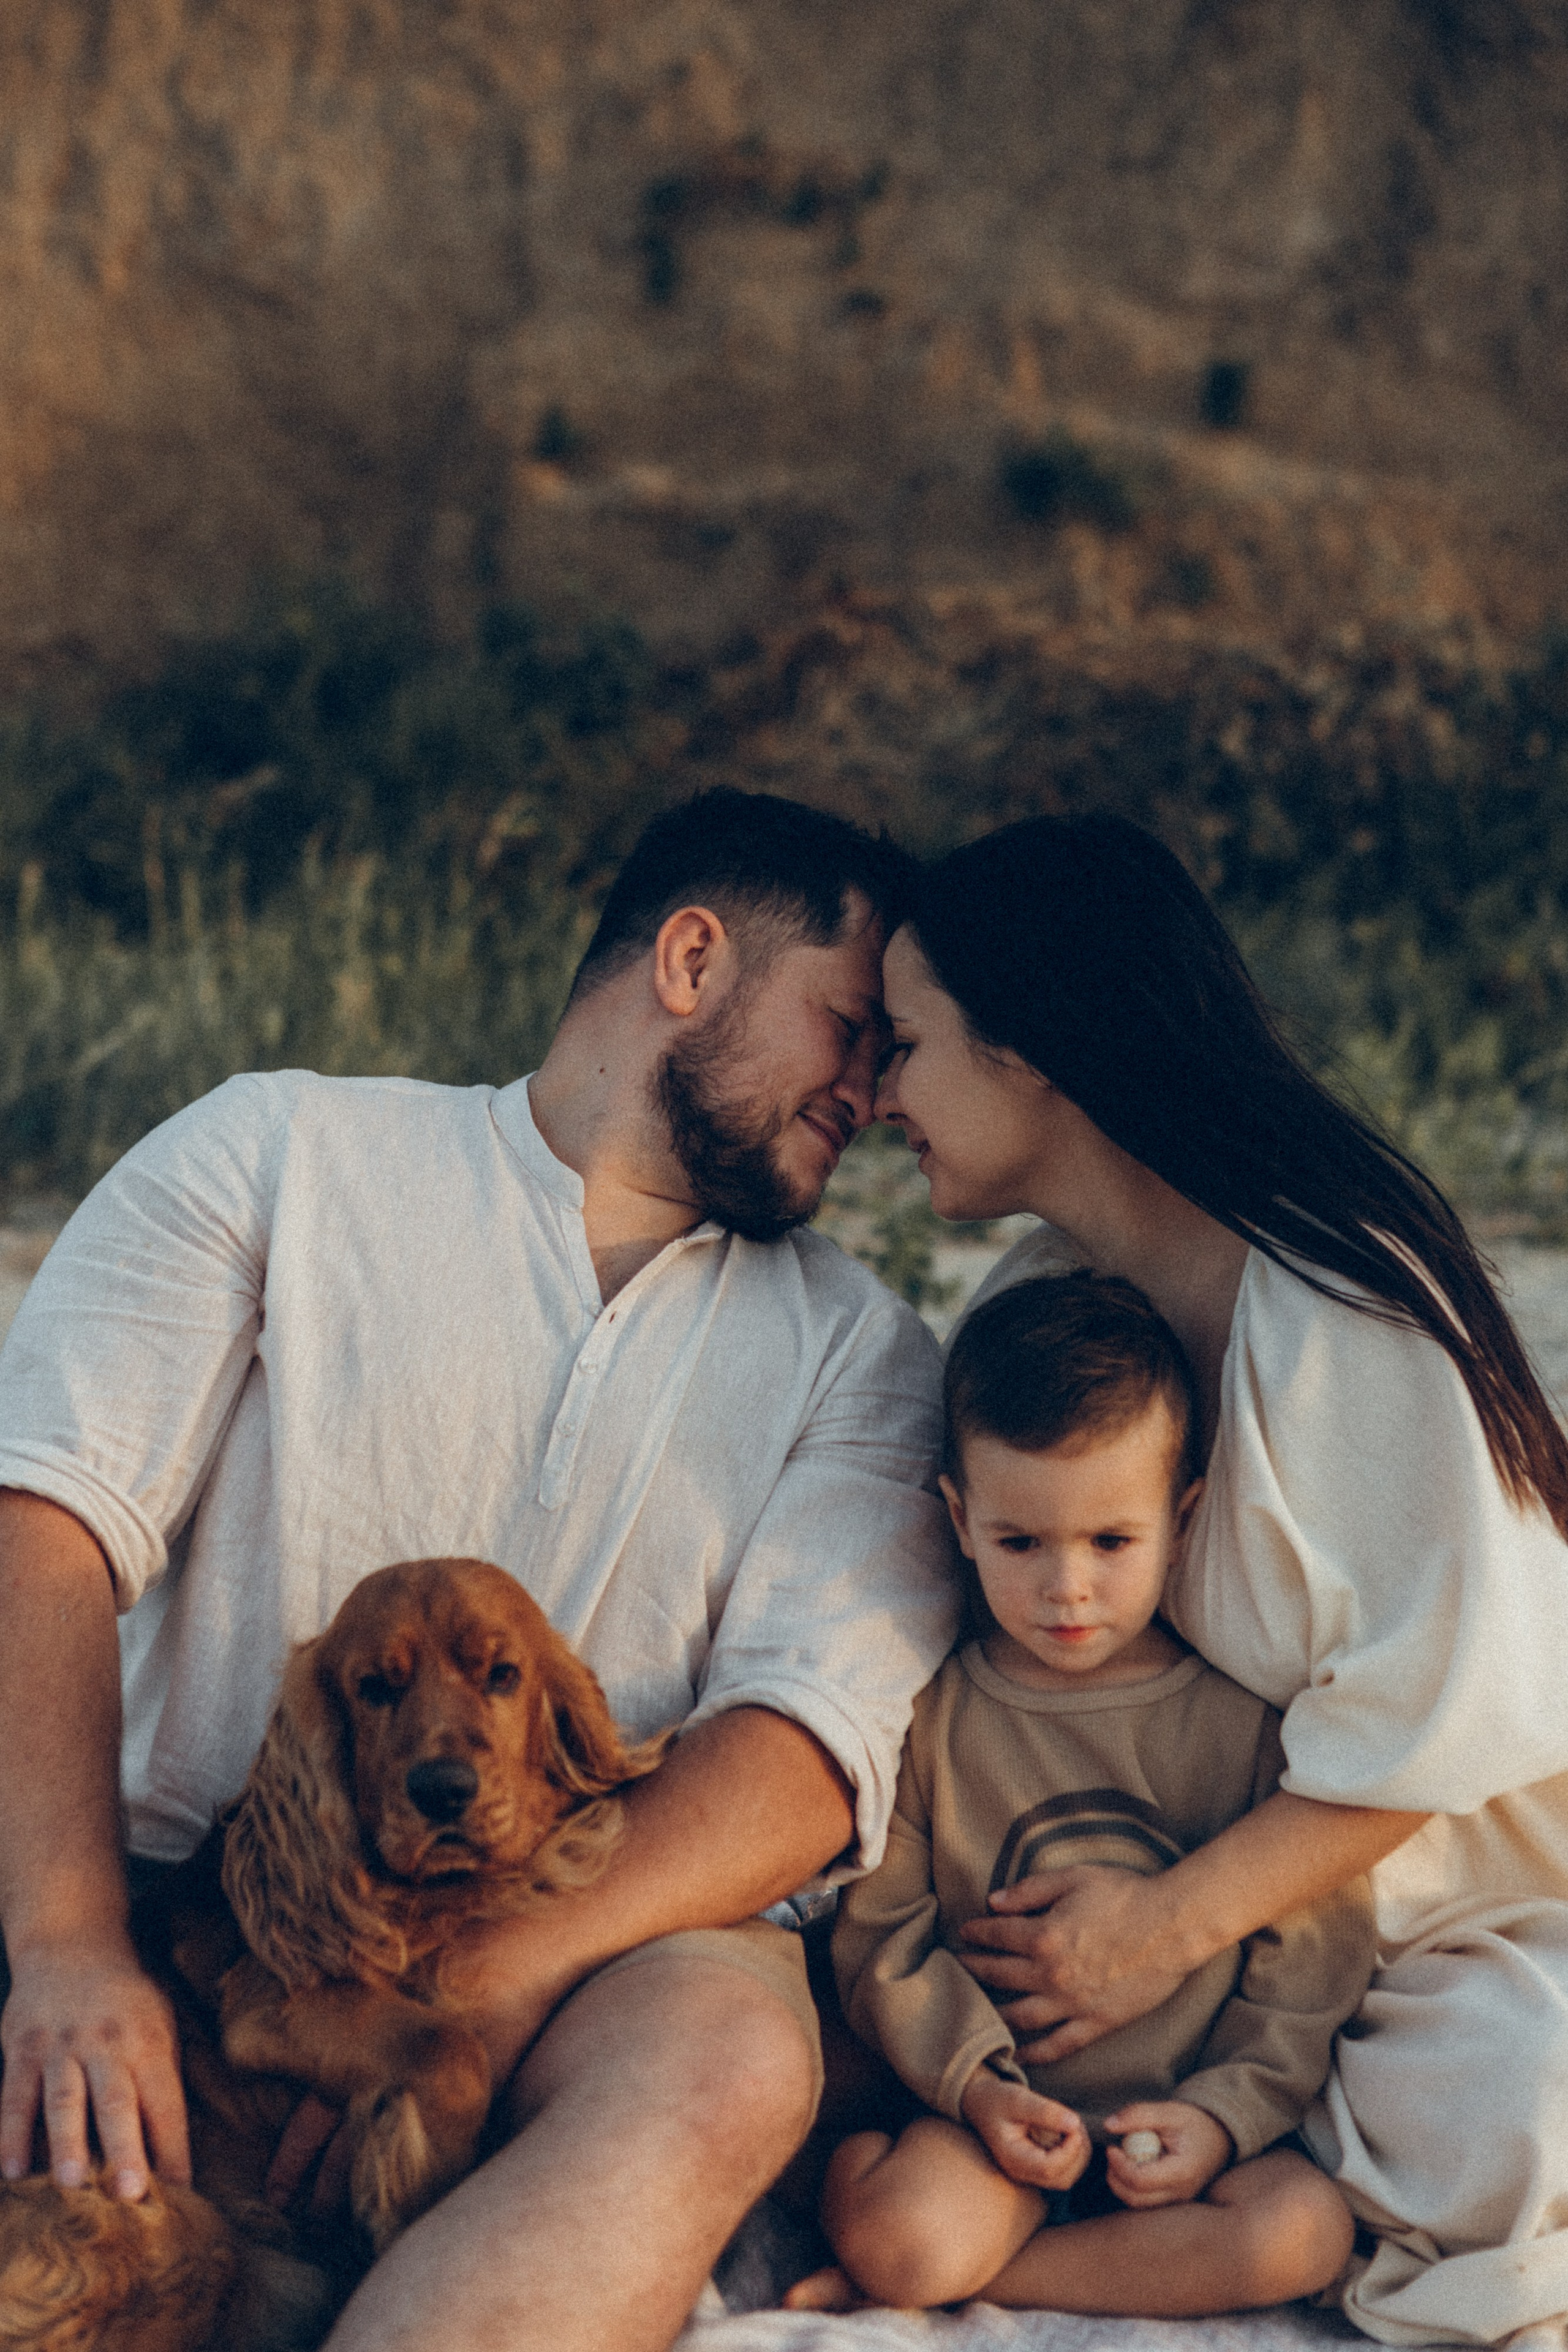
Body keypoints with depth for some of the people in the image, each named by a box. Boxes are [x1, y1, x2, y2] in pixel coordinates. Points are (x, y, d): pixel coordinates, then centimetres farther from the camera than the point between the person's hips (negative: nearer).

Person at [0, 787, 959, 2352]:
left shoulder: (855, 1353, 12)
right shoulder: (278, 1155, 8)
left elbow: (813, 1750, -4)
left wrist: (468, 1995, -21)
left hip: (583, 1946, 2)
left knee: (731, 2054, -34)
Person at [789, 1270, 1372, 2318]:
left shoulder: (1251, 1719, -3)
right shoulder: (930, 1716, -2)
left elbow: (1312, 1952, 1)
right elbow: (884, 1928, 1)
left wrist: (1225, 2113, -9)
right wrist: (975, 2083, -12)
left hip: (1188, 2122, 3)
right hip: (993, 2111, -3)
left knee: (1304, 2230, -26)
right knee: (900, 2234, -32)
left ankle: (957, 2282, -15)